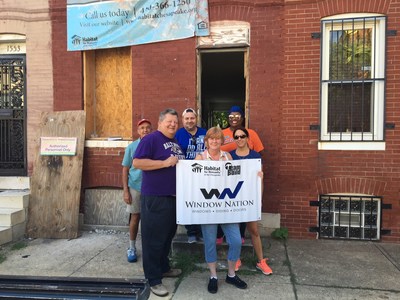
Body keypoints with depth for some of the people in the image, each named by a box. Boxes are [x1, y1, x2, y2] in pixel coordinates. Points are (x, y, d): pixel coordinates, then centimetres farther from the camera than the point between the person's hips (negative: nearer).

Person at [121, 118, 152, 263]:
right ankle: (132, 248, 22)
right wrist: (126, 190, -3)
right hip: (135, 187, 0)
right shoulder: (132, 147, 1)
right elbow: (125, 169, 3)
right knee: (135, 217, 9)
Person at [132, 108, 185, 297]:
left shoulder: (177, 143, 16)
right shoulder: (151, 139, -10)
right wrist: (165, 163, -23)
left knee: (168, 235, 20)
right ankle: (153, 279, 12)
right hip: (155, 197, -9)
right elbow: (137, 162, -19)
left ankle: (164, 267, 37)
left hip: (173, 196, 9)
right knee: (154, 238, 1)